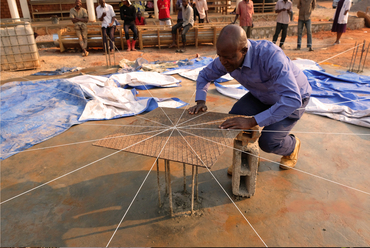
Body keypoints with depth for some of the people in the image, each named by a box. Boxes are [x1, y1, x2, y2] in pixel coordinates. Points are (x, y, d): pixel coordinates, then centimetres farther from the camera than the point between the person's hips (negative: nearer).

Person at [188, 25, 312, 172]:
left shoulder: (270, 56, -40)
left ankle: (292, 146, 16)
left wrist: (252, 121, -51)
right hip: (262, 95, 5)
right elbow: (205, 75, -1)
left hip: (295, 97, -5)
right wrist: (200, 102, -19)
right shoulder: (226, 57, -20)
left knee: (267, 141, -21)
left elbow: (292, 99, -47)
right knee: (234, 117, -19)